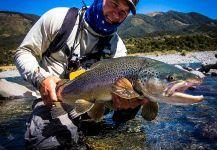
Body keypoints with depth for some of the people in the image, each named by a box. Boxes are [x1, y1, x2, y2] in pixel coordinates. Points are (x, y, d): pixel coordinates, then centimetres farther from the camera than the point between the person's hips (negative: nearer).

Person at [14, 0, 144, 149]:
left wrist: (126, 101, -37)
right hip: (53, 96, -3)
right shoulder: (58, 17, -10)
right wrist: (41, 78, -26)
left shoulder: (117, 46, -3)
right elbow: (24, 52, -5)